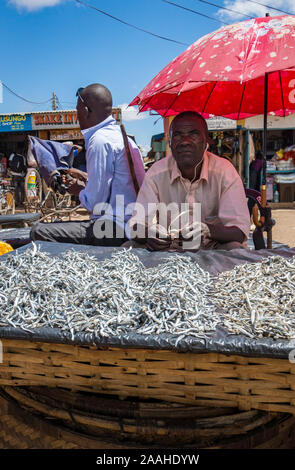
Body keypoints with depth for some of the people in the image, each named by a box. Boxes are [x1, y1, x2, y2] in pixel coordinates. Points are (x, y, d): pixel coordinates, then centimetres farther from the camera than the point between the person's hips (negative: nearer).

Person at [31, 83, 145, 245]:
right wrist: (87, 179, 26)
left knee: (39, 232, -12)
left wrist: (79, 190, 3)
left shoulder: (100, 141, -16)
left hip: (115, 230, -10)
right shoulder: (121, 136, 15)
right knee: (51, 226, 22)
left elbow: (94, 203, -17)